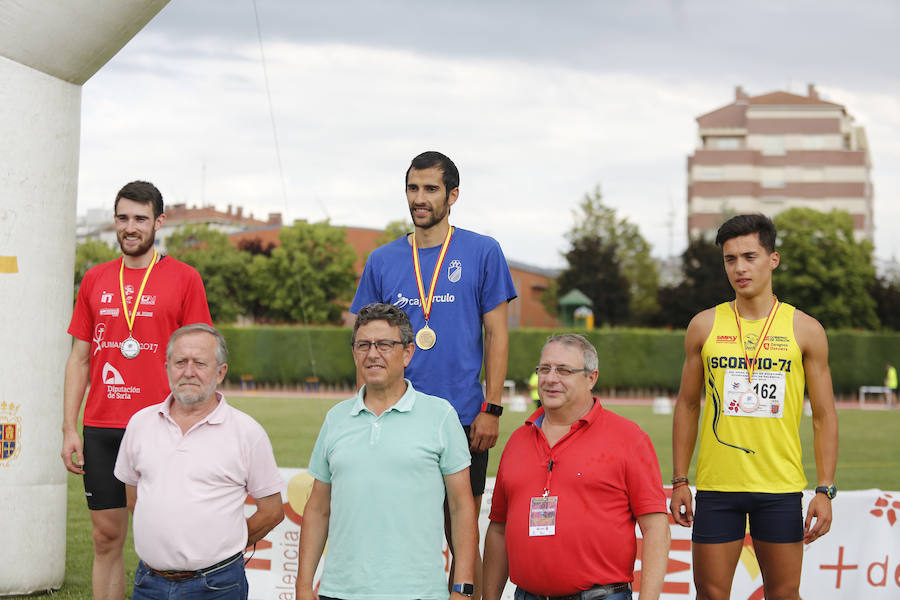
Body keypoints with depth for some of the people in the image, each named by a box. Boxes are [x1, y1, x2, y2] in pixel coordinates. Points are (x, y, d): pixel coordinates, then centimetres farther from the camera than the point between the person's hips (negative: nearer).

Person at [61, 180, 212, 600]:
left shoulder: (184, 279, 1)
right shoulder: (95, 280, 11)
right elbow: (79, 359, 13)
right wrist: (69, 430, 7)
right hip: (101, 429, 3)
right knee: (106, 537, 6)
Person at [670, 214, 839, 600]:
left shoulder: (805, 330, 2)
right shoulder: (704, 326, 5)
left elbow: (824, 416, 4)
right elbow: (687, 406, 11)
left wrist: (825, 491, -4)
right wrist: (679, 482, 6)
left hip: (781, 487, -1)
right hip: (716, 485, 1)